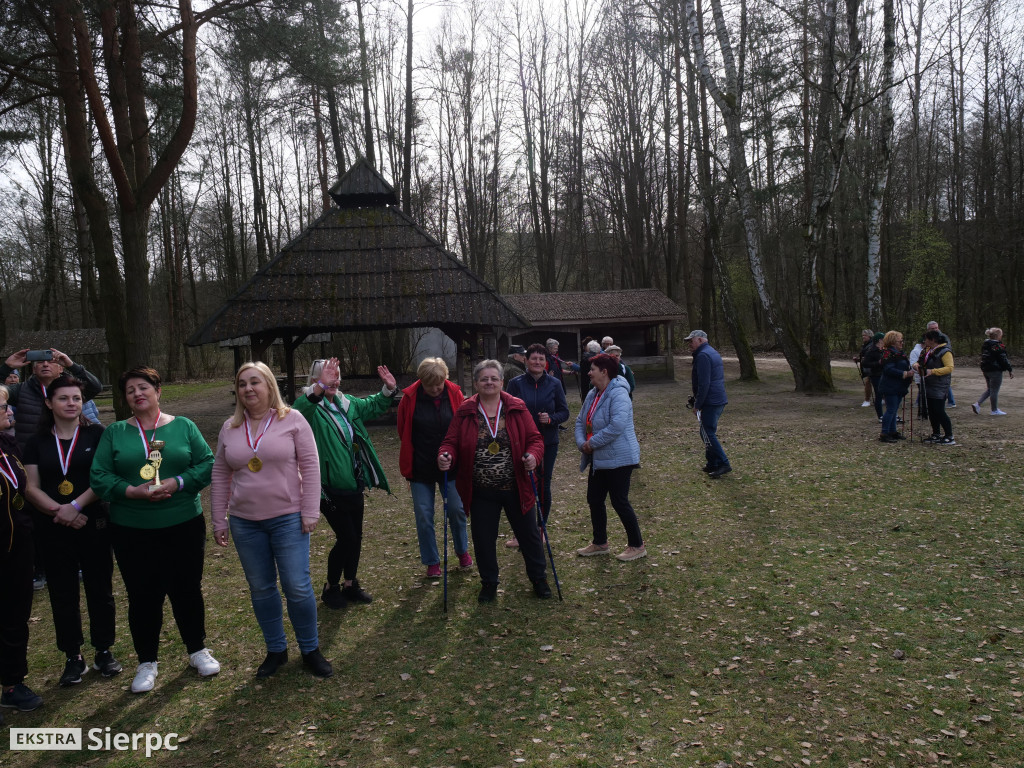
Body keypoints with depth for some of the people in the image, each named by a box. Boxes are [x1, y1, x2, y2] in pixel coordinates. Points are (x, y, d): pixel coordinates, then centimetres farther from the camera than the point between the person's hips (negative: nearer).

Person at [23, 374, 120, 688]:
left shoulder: (96, 435, 0)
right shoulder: (37, 443, 7)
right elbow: (31, 488, 1)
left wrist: (76, 506, -18)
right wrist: (60, 511, -14)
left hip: (94, 524, -2)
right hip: (53, 529, 2)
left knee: (100, 588, 5)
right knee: (62, 593, 7)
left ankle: (103, 651, 20)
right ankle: (73, 657, 20)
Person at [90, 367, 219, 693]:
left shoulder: (183, 426, 3)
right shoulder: (115, 433, 5)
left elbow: (208, 464, -2)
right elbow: (99, 477, -2)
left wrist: (178, 483, -17)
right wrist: (132, 491, -17)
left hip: (184, 526, 0)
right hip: (131, 531, 1)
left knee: (187, 590, 9)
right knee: (143, 596, 8)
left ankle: (198, 650, 29)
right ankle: (147, 662, 26)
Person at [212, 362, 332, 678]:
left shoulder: (292, 420, -5)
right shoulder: (230, 428, 6)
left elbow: (310, 465, -6)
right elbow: (220, 475, 11)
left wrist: (310, 512, -10)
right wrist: (219, 520, 8)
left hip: (288, 519, -4)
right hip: (245, 522, 4)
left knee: (298, 587, -3)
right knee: (261, 589, 12)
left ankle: (310, 650, 17)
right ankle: (276, 649, 29)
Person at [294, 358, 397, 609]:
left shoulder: (347, 402, 8)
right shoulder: (312, 406, -13)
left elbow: (372, 406, 23)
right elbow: (298, 412, -38)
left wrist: (389, 389, 3)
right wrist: (319, 388, -53)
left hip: (354, 485, 7)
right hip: (330, 488, -7)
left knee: (356, 537, 14)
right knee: (346, 538, -4)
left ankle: (351, 584, 32)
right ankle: (331, 587, 18)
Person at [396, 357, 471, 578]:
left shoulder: (454, 393, -6)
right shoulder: (410, 397, -9)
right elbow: (404, 432, 3)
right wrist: (408, 465, 7)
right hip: (420, 468, 0)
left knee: (456, 509, 6)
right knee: (423, 515, 4)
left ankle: (462, 551, 31)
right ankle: (432, 562, 20)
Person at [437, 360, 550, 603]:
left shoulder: (517, 408, -1)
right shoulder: (465, 412, -1)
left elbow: (534, 438, -1)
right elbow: (451, 442, -1)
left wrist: (533, 456, -21)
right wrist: (446, 456, -22)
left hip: (515, 488, 0)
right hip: (481, 492, 0)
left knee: (529, 534, 12)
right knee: (483, 539, 10)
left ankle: (539, 578, 32)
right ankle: (489, 583, 31)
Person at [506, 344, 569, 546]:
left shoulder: (553, 384, 1)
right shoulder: (516, 384, -3)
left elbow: (564, 412, 4)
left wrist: (551, 419, -16)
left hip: (547, 443, 1)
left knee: (543, 486, 7)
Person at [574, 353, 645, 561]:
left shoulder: (618, 394, -20)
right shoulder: (593, 394, 10)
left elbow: (617, 425, -31)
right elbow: (581, 421, 12)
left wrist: (592, 443, -22)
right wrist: (581, 442, -7)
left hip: (618, 459, -9)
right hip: (598, 459, 10)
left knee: (619, 502, -2)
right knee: (594, 500, 15)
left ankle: (637, 546, 14)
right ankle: (600, 543, 31)